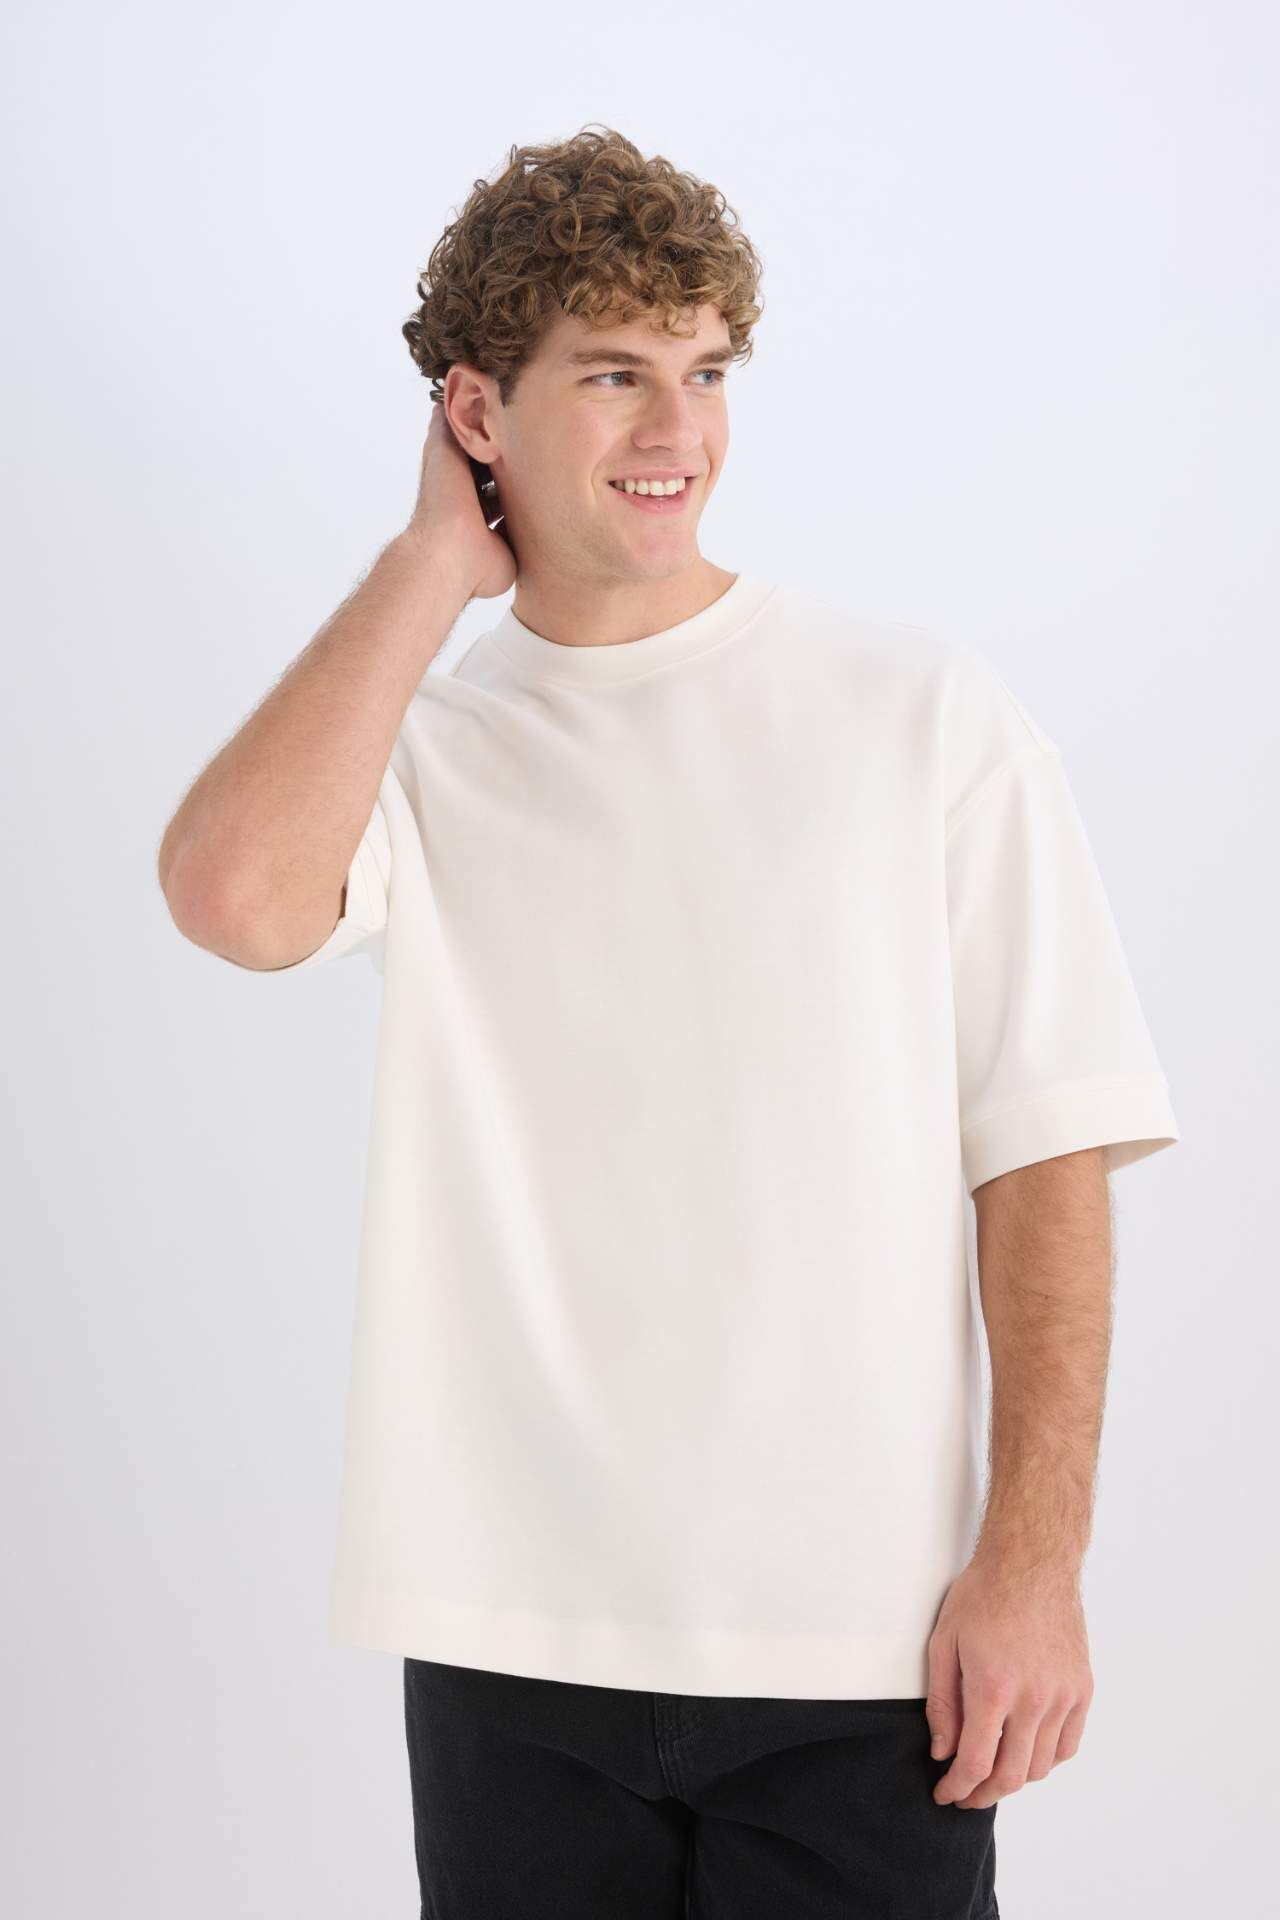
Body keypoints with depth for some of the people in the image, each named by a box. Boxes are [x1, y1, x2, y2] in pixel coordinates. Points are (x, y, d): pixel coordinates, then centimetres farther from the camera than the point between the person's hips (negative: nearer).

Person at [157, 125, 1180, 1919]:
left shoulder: (927, 715, 0)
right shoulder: (420, 746, 5)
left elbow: (1044, 1153, -1)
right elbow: (237, 896, -18)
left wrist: (1036, 1557, -8)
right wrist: (437, 559, -6)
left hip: (861, 1644, -1)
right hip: (512, 1637, 2)